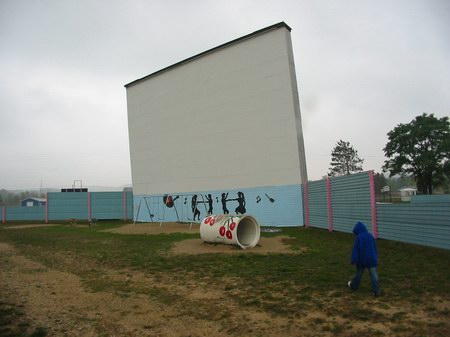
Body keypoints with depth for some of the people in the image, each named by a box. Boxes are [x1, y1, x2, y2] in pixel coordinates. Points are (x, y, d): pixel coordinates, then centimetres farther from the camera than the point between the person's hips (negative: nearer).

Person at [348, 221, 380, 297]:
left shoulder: (358, 237, -13)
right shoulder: (370, 236, 4)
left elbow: (355, 249, -15)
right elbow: (375, 248, 12)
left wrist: (354, 260, -14)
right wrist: (376, 258, 21)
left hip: (361, 259, -3)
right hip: (372, 259, 3)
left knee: (359, 273, 15)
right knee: (374, 275, 1)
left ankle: (354, 285, 33)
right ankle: (376, 291, -1)